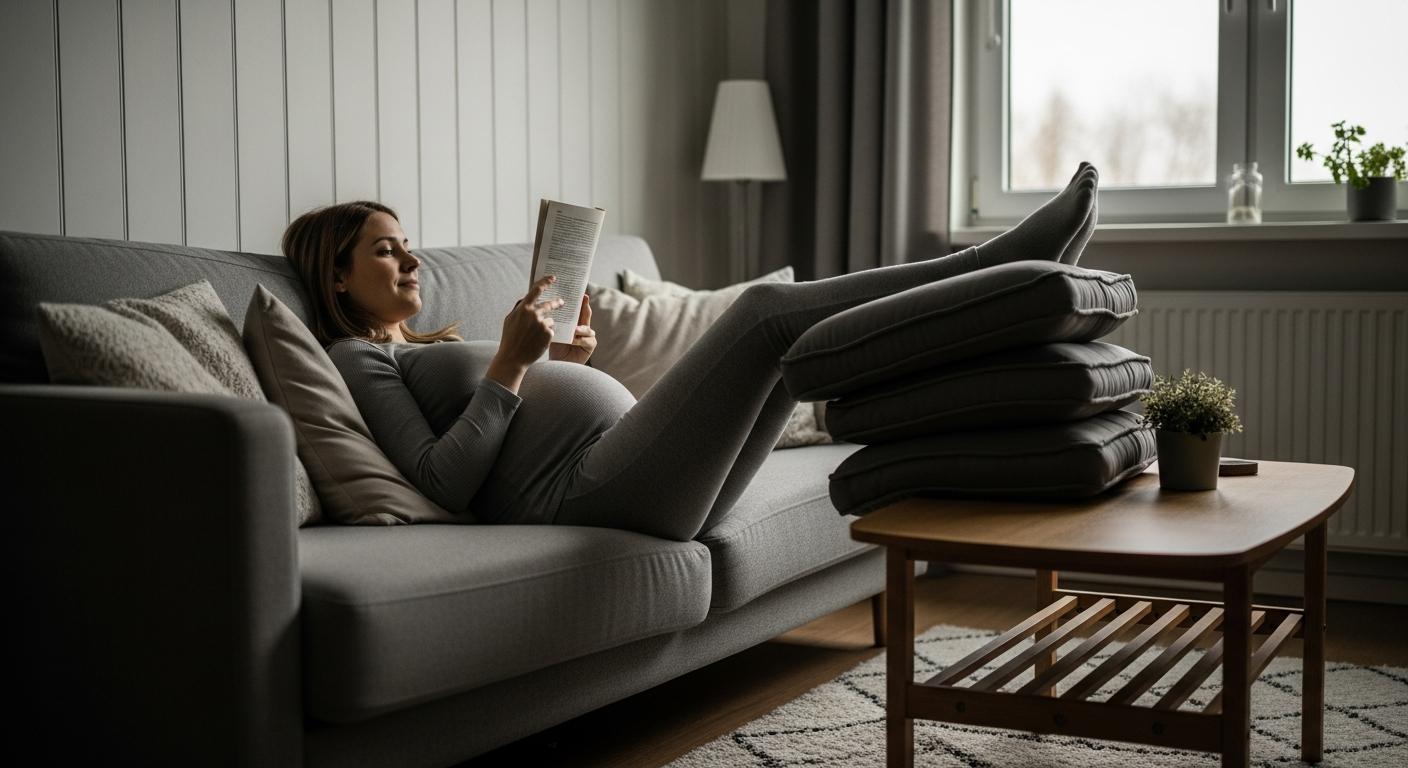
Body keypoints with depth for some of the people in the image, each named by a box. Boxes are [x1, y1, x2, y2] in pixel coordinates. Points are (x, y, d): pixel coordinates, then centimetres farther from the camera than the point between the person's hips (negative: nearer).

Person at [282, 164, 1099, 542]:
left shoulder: (437, 345, 34)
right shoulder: (356, 357, 7)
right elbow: (443, 480, -9)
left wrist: (573, 362, 12)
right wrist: (509, 363, -13)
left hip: (635, 471, 9)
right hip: (581, 489, -9)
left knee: (805, 324, -3)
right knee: (767, 306, -17)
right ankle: (1000, 266, -15)